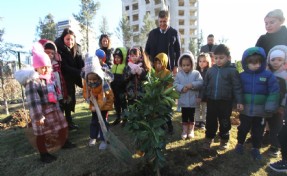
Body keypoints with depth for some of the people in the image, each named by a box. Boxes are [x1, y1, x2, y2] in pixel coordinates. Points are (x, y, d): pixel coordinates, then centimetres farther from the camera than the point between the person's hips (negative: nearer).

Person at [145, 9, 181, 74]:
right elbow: (147, 50, 12)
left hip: (170, 68, -1)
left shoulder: (174, 33, 2)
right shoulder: (152, 33, 8)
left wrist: (176, 66, -3)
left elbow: (178, 51, 4)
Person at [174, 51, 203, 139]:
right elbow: (175, 84, -6)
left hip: (193, 100, -1)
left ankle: (191, 130, 30)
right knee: (184, 116, 13)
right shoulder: (179, 74, -2)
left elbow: (200, 83, -12)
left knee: (192, 116, 13)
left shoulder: (196, 73, -5)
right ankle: (185, 130, 27)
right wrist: (182, 88, -23)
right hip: (183, 100, 1)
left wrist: (192, 85, -25)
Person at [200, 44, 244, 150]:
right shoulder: (210, 70, 5)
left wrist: (239, 101, -10)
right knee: (210, 121, 12)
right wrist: (202, 97, 13)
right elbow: (205, 85, 11)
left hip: (225, 101, -3)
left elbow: (237, 87, -7)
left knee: (224, 122, 12)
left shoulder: (232, 71, -6)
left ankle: (224, 140, 31)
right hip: (211, 100, 3)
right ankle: (208, 138, 28)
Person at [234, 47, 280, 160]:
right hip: (245, 109, 1)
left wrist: (271, 106, -14)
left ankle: (256, 149, 31)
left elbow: (274, 91, -8)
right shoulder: (242, 76, -3)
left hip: (261, 110, 0)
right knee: (243, 128, 15)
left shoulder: (268, 75, -7)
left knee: (258, 131, 13)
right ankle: (240, 144, 36)